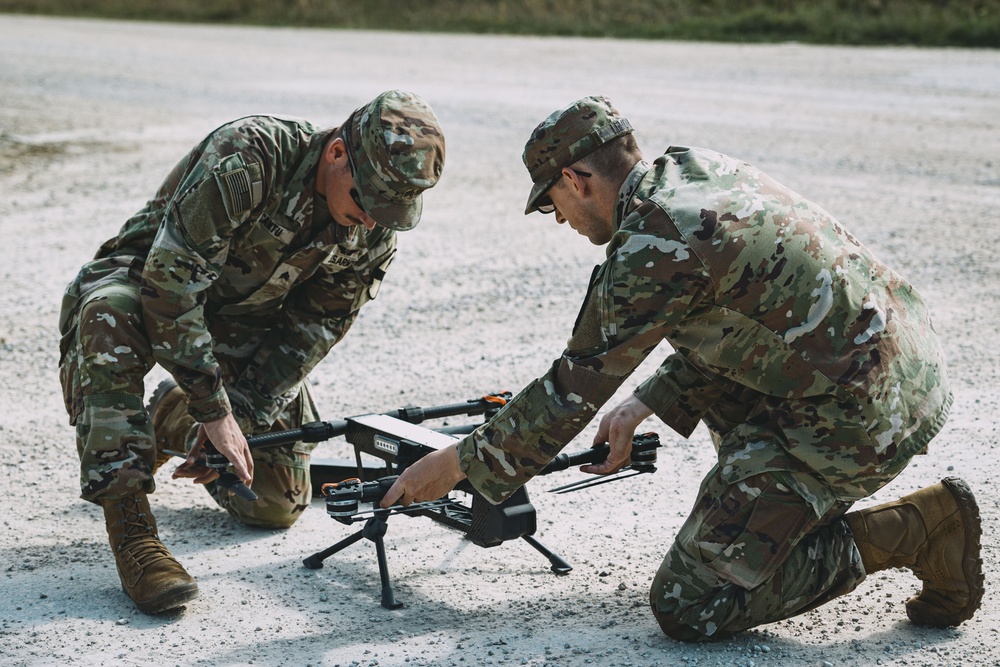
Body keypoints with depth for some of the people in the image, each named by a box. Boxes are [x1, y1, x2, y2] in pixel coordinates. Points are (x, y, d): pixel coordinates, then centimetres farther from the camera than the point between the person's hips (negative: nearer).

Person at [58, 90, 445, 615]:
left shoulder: (377, 232, -15)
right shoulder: (247, 158, -33)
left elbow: (309, 336, -9)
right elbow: (170, 281, -35)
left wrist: (236, 418, -20)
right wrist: (215, 411, -35)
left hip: (245, 324, 5)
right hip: (146, 282, -5)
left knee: (277, 506, 0)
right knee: (109, 314, -42)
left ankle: (172, 420, 28)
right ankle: (128, 522, -36)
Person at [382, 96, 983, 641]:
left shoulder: (653, 252, -17)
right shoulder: (701, 168, 10)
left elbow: (572, 390, -9)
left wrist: (459, 464, 3)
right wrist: (645, 406, 20)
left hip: (859, 420, -9)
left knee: (687, 607, -4)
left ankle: (909, 531, -4)